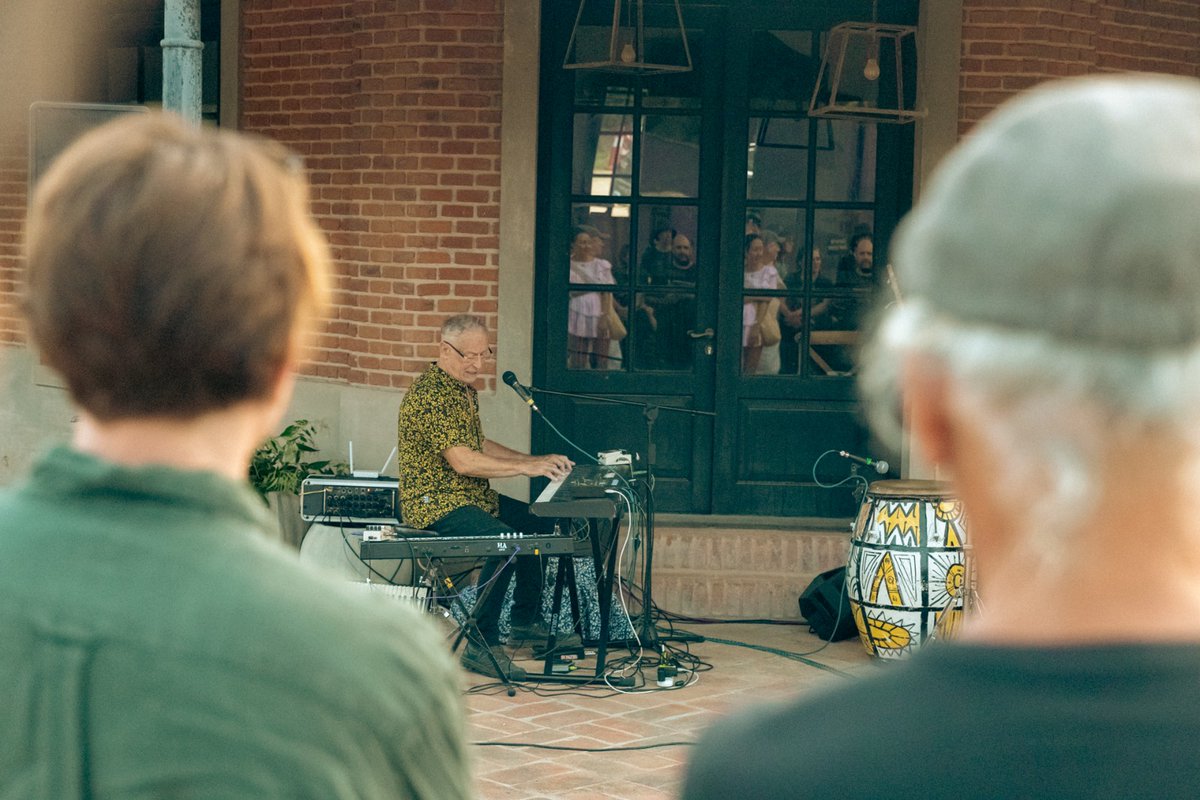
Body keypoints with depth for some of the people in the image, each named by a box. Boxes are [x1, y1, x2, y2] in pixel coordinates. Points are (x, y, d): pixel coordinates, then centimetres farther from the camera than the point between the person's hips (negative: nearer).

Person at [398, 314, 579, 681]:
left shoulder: (466, 389, 15)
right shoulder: (429, 393, -20)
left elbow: (479, 445, 24)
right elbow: (461, 461, -26)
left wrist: (536, 460, 12)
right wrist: (526, 468, -21)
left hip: (471, 496, 11)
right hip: (435, 503, -11)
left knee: (540, 522, 16)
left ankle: (526, 622, 27)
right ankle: (481, 645, -23)